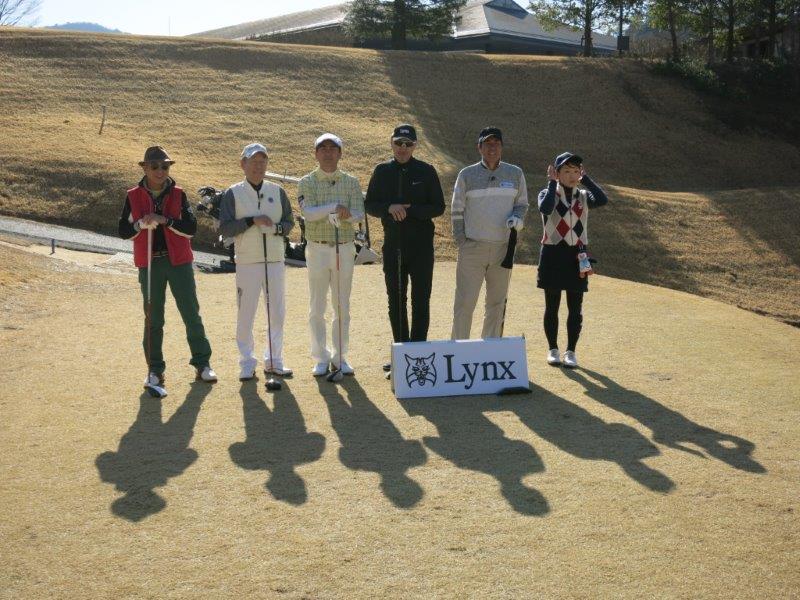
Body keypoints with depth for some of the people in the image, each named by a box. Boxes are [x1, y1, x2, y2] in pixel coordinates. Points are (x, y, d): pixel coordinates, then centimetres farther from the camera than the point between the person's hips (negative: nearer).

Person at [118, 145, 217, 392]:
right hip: (150, 264, 0)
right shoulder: (133, 196, 3)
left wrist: (165, 220, -20)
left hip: (179, 262, 0)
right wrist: (140, 224, -17)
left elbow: (191, 228, -7)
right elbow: (123, 231, 3)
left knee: (191, 313, 2)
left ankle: (202, 364, 12)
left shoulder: (178, 194, 2)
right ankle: (155, 370, 14)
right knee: (153, 318, 5)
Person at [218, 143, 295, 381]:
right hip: (247, 262, -3)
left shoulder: (277, 191, 9)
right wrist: (252, 220, -17)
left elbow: (289, 222, 11)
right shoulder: (233, 194, 1)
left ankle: (274, 361, 19)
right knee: (246, 314, 0)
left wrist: (276, 227, -11)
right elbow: (224, 228, -5)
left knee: (277, 312, 6)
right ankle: (247, 364, 11)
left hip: (275, 261, 3)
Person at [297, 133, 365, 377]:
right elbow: (308, 213, -15)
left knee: (342, 306, 6)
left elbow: (359, 213, -5)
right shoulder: (307, 182, 1)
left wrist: (347, 214, -26)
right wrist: (335, 206, -21)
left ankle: (340, 357, 16)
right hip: (318, 249, -2)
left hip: (345, 249, 2)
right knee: (317, 306, 2)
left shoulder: (351, 182, 7)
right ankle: (321, 358, 11)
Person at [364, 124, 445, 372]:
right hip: (392, 244, 3)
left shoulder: (426, 172, 1)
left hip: (421, 244, -3)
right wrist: (389, 208, -13)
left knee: (420, 300, -2)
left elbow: (438, 207, -1)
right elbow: (369, 205, 7)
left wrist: (410, 210, -15)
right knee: (395, 301, 7)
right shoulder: (382, 171, 7)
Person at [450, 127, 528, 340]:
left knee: (497, 302, 10)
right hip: (472, 248, -2)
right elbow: (457, 211, 4)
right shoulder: (467, 175, 1)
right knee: (465, 302, -5)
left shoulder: (515, 174, 7)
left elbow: (522, 203, 16)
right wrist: (461, 241, -3)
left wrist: (517, 218, -7)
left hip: (503, 248, 3)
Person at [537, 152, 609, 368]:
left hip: (577, 255, 2)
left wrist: (585, 179, -6)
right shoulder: (547, 194, 0)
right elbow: (545, 208, -24)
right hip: (553, 254, -2)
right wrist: (552, 183, -14)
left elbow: (603, 200, -14)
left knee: (575, 308, 3)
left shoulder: (584, 197, 8)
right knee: (552, 306, 6)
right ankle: (553, 350, 18)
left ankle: (571, 351, 13)